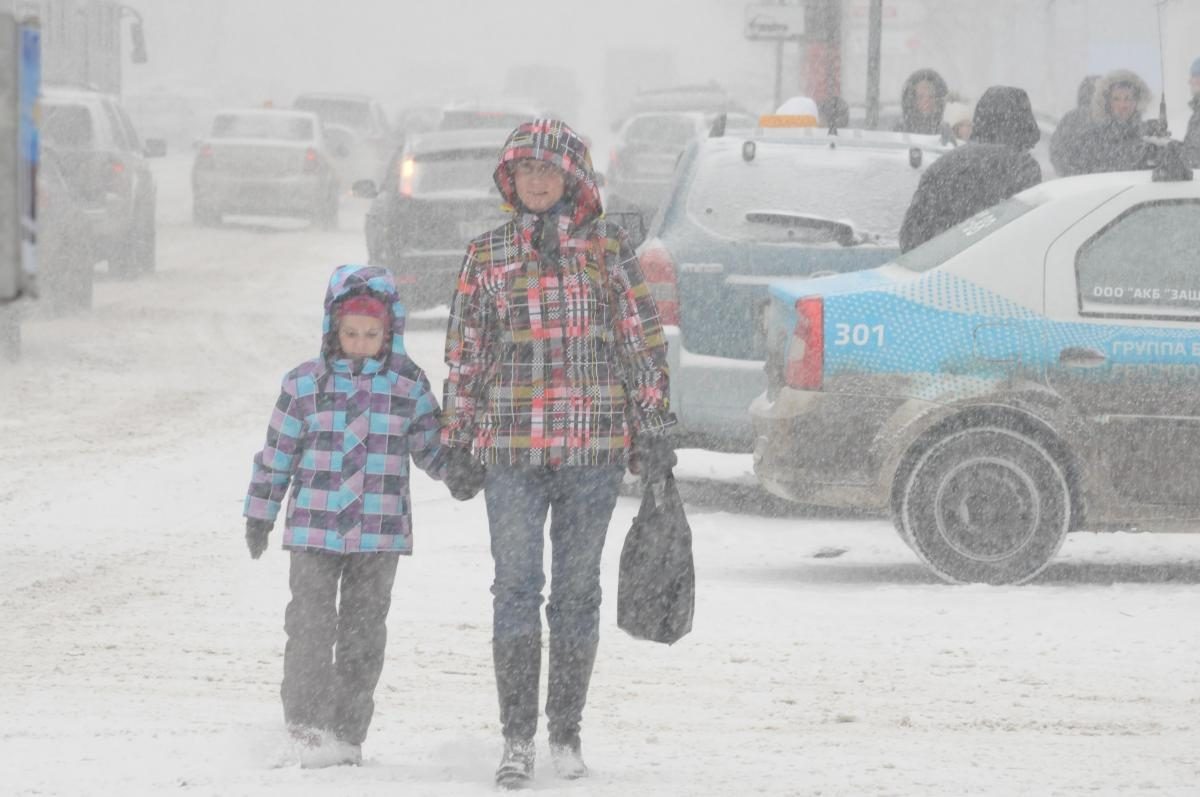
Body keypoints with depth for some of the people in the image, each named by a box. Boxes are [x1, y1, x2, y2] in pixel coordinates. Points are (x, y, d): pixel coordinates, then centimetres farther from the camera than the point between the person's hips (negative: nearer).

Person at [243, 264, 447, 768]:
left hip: (380, 533, 1)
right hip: (314, 529, -1)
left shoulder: (408, 386, 3)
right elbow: (277, 452, 6)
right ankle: (308, 723, -2)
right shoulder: (305, 383, 0)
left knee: (363, 632, 6)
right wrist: (260, 514, 9)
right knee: (311, 626, -8)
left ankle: (347, 734, 13)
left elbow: (432, 447, 10)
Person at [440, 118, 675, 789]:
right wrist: (460, 445, 7)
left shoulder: (609, 246, 4)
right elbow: (465, 354, 10)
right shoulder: (487, 255, 7)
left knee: (578, 589, 6)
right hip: (511, 450, 0)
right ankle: (517, 739, 0)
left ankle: (567, 732, 16)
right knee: (517, 588, -4)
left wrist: (653, 431, 0)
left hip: (594, 446, 0)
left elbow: (644, 339, 5)